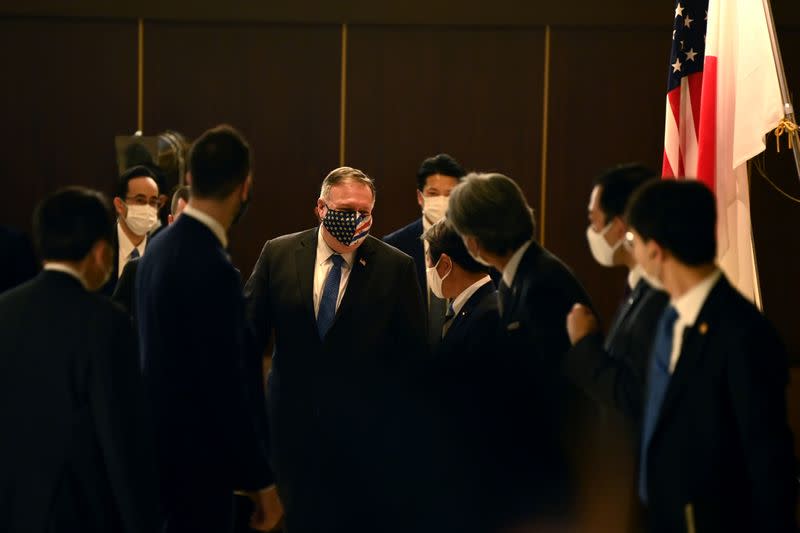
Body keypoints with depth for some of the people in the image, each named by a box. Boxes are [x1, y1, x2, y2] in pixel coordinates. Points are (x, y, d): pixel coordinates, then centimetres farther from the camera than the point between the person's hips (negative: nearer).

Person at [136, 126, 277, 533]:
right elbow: (228, 387, -22)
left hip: (165, 447, 9)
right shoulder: (213, 270, -23)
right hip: (196, 460, -9)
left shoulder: (160, 247, 5)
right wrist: (261, 480, -15)